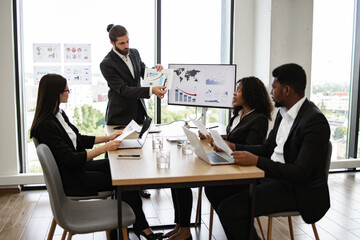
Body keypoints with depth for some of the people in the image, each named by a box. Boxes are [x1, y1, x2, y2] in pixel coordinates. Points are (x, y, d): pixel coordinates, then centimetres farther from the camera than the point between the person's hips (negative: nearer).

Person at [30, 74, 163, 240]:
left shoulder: (59, 114, 6)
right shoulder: (46, 126, -24)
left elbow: (78, 139, 15)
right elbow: (69, 159, -26)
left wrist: (108, 138, 8)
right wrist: (104, 148, -25)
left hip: (77, 168, 9)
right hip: (70, 180, -9)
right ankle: (141, 227, 10)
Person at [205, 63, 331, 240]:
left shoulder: (315, 121, -20)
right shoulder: (283, 113, 9)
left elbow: (301, 173, -24)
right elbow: (266, 148, 16)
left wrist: (256, 160, -26)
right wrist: (233, 147, 4)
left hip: (298, 190, -9)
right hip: (272, 176, 9)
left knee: (229, 210, -22)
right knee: (214, 188, 3)